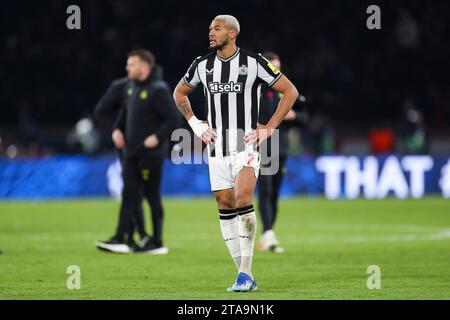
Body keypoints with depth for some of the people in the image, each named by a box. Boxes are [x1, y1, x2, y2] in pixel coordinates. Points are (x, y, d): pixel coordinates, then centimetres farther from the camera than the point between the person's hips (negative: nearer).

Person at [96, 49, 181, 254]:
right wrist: (117, 129, 8)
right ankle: (120, 240, 1)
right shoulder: (130, 87, 10)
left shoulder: (157, 91, -14)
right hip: (131, 152, 7)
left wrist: (157, 137, -23)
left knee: (152, 196, 1)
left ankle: (157, 243, 8)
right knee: (129, 195, 3)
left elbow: (173, 119, -16)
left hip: (150, 154, -7)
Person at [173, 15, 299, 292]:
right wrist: (196, 124, 11)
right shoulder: (202, 65, 5)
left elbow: (290, 92, 0)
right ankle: (245, 274, 10)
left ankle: (245, 273, -18)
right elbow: (180, 93, 24)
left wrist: (269, 128, -4)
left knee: (243, 199, -21)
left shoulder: (253, 62, -6)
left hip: (246, 144, -4)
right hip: (217, 147, 5)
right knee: (225, 206, 3)